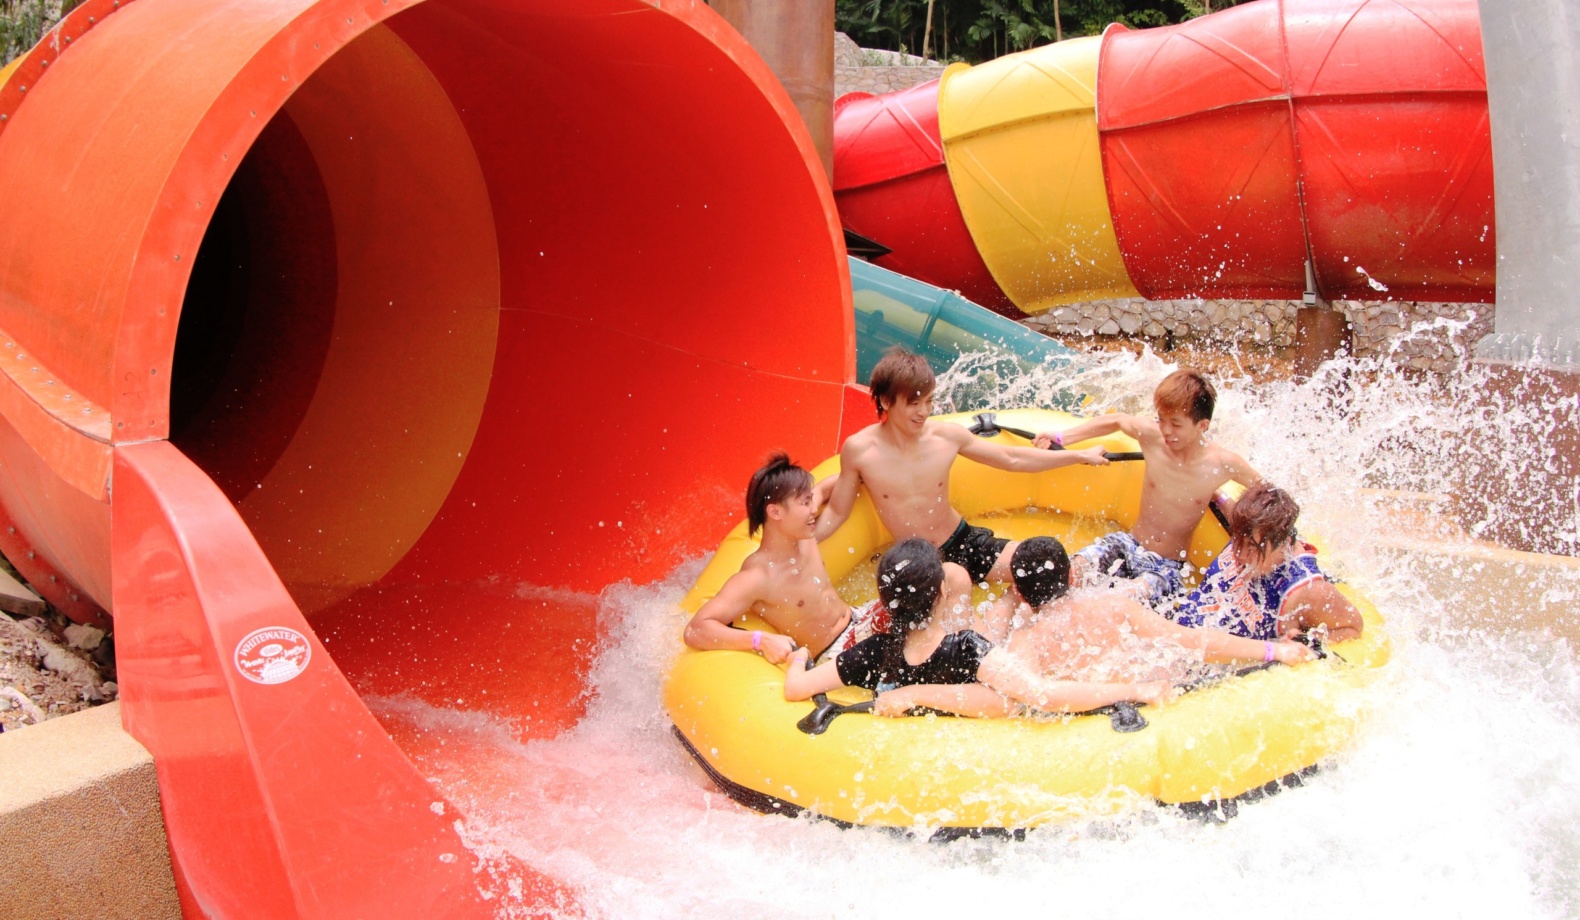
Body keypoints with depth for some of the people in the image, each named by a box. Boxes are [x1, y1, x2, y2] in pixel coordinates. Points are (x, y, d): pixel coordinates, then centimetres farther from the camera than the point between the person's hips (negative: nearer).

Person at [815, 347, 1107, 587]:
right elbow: (835, 513, -3)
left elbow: (1012, 459, 6)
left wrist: (1079, 456, 8)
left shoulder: (946, 436, -7)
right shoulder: (858, 450, -13)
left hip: (966, 542, 3)